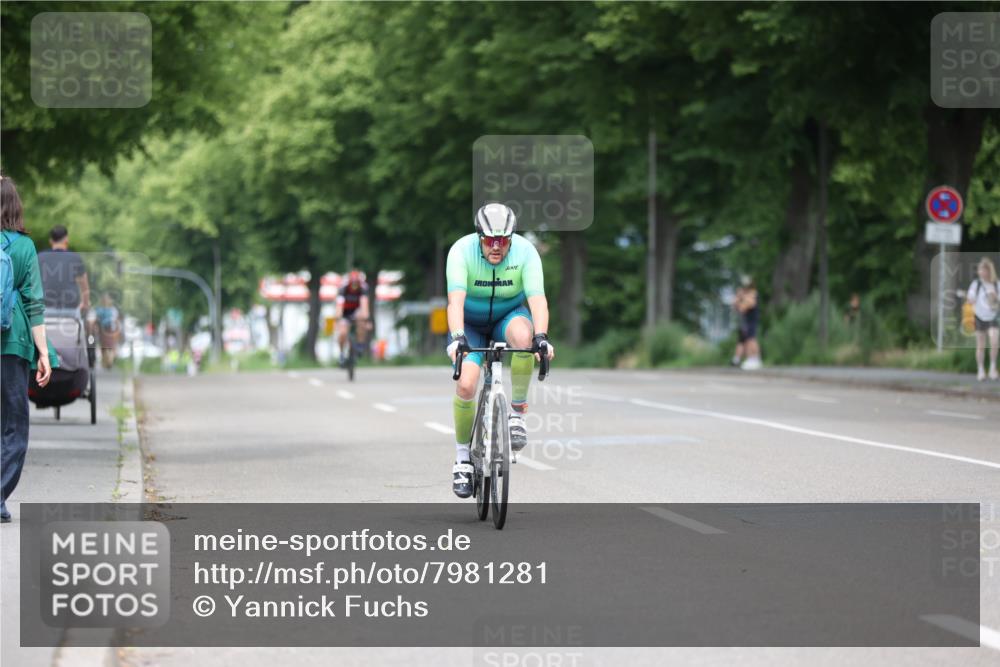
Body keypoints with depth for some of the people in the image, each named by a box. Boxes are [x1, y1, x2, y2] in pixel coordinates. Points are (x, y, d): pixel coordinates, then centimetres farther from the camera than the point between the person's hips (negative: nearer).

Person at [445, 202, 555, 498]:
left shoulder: (525, 252, -23)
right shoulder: (462, 251, -26)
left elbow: (537, 299, -32)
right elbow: (455, 300, -37)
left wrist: (541, 336, -49)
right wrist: (458, 338, -52)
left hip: (509, 316, 0)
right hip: (470, 323, 0)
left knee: (523, 334, -36)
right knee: (466, 384, -21)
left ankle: (517, 410, -18)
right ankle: (462, 456, 1)